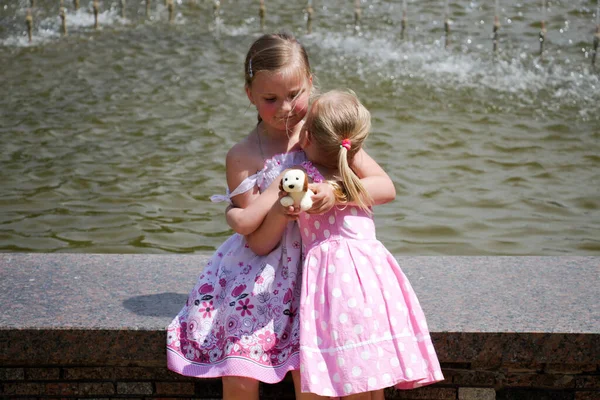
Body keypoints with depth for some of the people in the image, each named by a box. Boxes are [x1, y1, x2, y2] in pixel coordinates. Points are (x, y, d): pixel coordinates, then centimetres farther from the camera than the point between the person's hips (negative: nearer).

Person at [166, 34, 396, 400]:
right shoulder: (243, 158, -7)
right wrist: (280, 199, -25)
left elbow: (386, 188, -9)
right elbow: (260, 244, -7)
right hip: (261, 275, 0)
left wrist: (336, 192, -26)